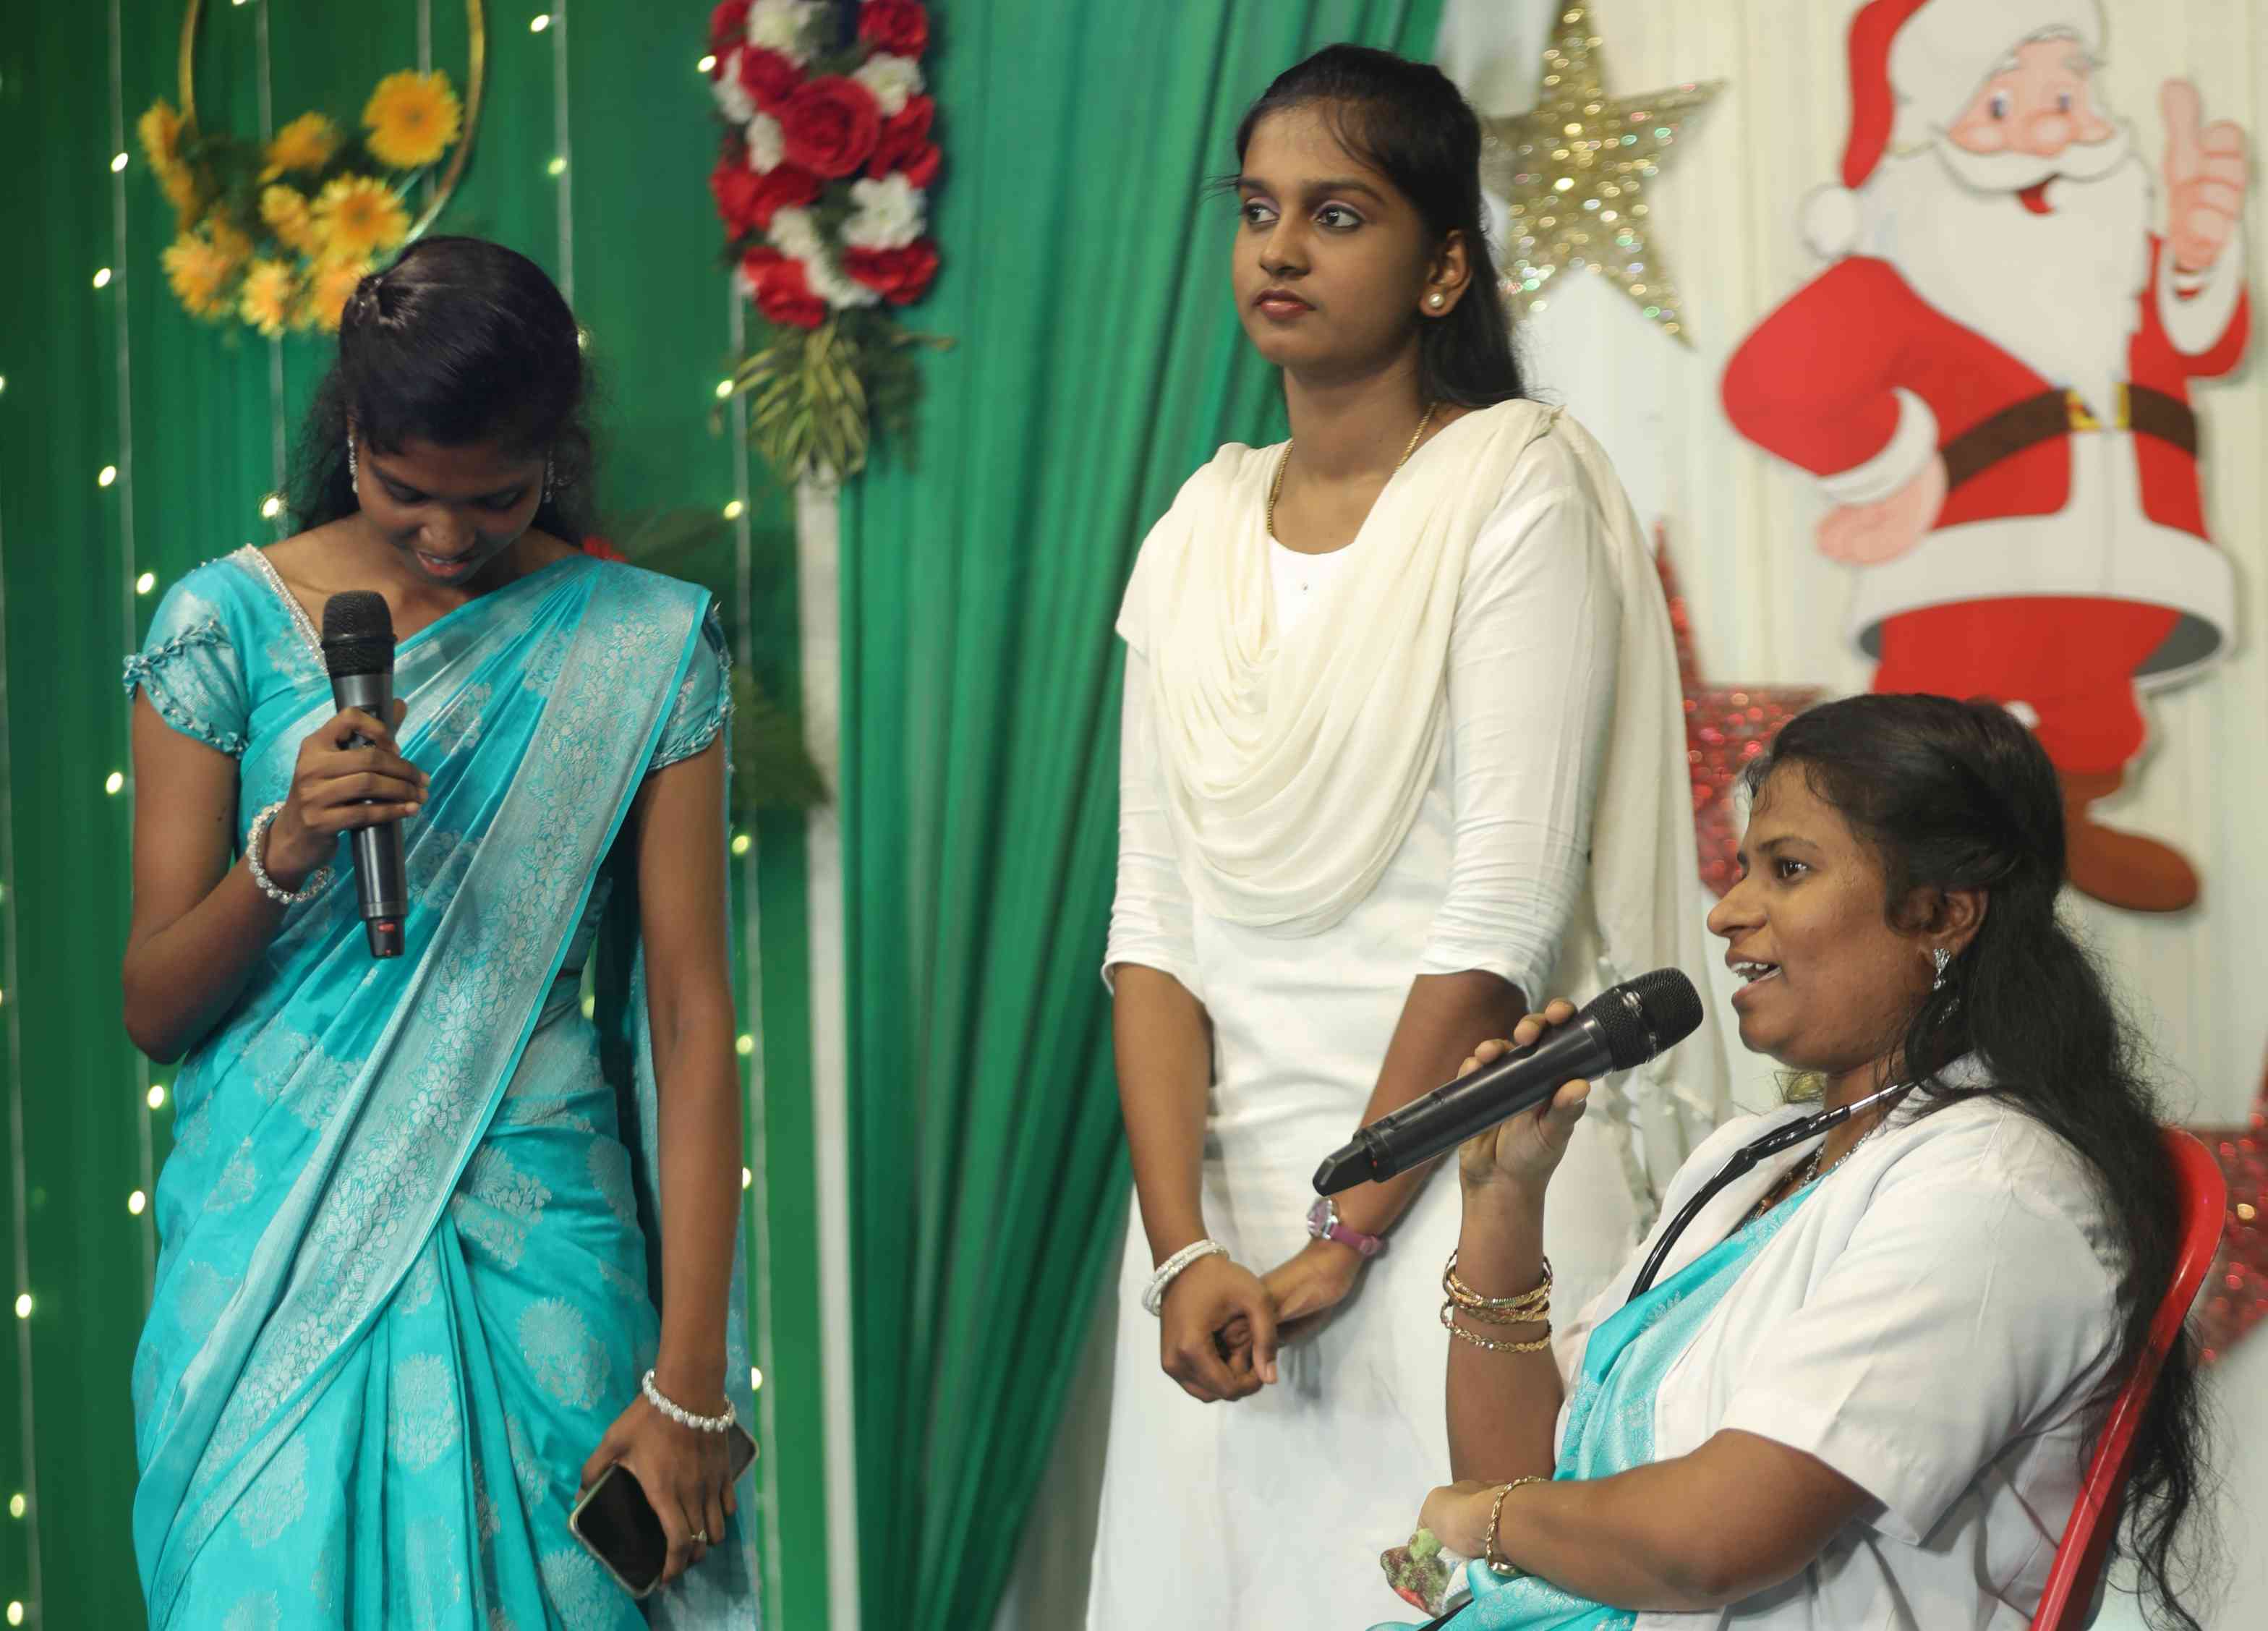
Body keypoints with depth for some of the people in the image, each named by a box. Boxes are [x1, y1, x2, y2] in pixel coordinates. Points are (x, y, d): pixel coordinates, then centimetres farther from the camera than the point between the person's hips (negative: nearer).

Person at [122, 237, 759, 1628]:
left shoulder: (643, 649, 0)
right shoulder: (228, 625, 1)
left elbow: (692, 1018, -3)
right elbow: (152, 1012, 2)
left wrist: (690, 1386, -8)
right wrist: (282, 852, -19)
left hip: (533, 1265, 0)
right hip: (274, 1257, 0)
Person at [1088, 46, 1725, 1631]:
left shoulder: (1520, 488, -6)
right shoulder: (1202, 530, 10)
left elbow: (1504, 917, -12)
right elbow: (1154, 926, 5)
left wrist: (1345, 1236, -13)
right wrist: (1184, 1248, -7)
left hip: (1456, 1184, -5)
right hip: (1225, 1185, 5)